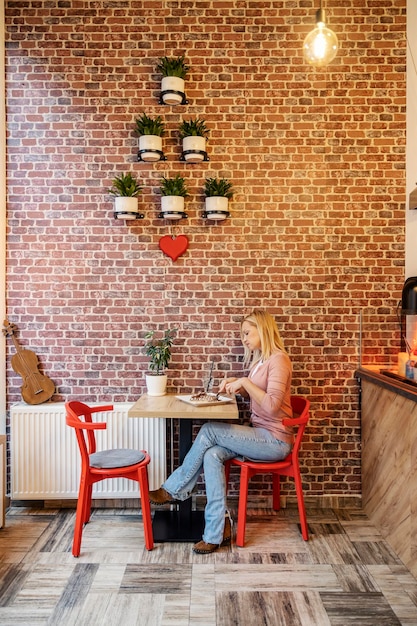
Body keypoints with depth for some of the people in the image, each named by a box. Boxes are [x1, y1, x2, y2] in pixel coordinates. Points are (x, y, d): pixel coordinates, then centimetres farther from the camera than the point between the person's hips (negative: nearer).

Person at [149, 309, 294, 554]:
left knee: (210, 431, -18)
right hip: (260, 435, 8)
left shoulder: (278, 359, -15)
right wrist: (236, 384, 7)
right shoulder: (259, 359, 14)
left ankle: (173, 490, -1)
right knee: (212, 454, -16)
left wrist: (245, 382, -24)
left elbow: (272, 405, -25)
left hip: (275, 440, -8)